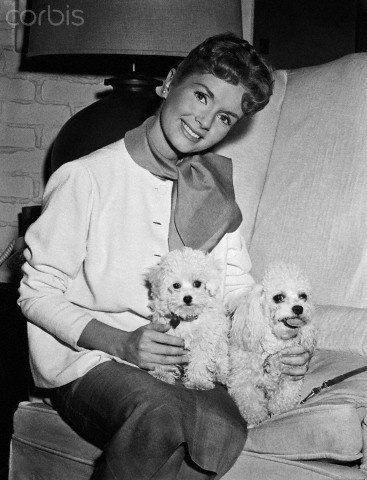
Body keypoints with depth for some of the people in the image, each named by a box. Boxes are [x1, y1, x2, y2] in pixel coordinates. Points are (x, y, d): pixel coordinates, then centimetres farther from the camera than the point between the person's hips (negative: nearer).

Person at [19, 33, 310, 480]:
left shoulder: (212, 186, 8)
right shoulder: (85, 178, -12)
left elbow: (236, 284, 13)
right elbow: (36, 293, -7)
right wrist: (120, 342, -20)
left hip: (174, 357, 5)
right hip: (84, 359, -4)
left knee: (224, 429, -28)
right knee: (160, 412, -36)